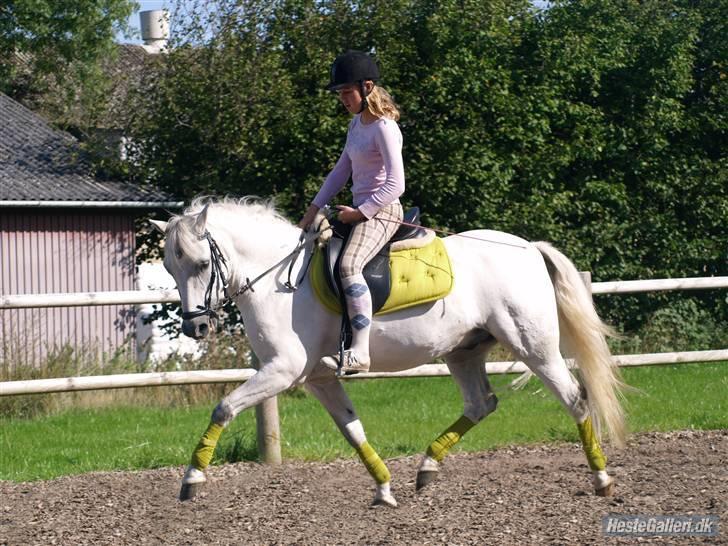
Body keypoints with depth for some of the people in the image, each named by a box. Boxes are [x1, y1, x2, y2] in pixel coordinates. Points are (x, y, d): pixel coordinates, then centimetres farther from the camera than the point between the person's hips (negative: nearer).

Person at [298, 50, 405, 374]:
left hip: (382, 211, -11)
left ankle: (360, 351, -41)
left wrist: (359, 213, -17)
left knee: (348, 265, -33)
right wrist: (313, 211, 12)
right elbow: (341, 172, 19)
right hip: (360, 210, 11)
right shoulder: (357, 124, 15)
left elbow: (395, 185, -19)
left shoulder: (384, 128, -14)